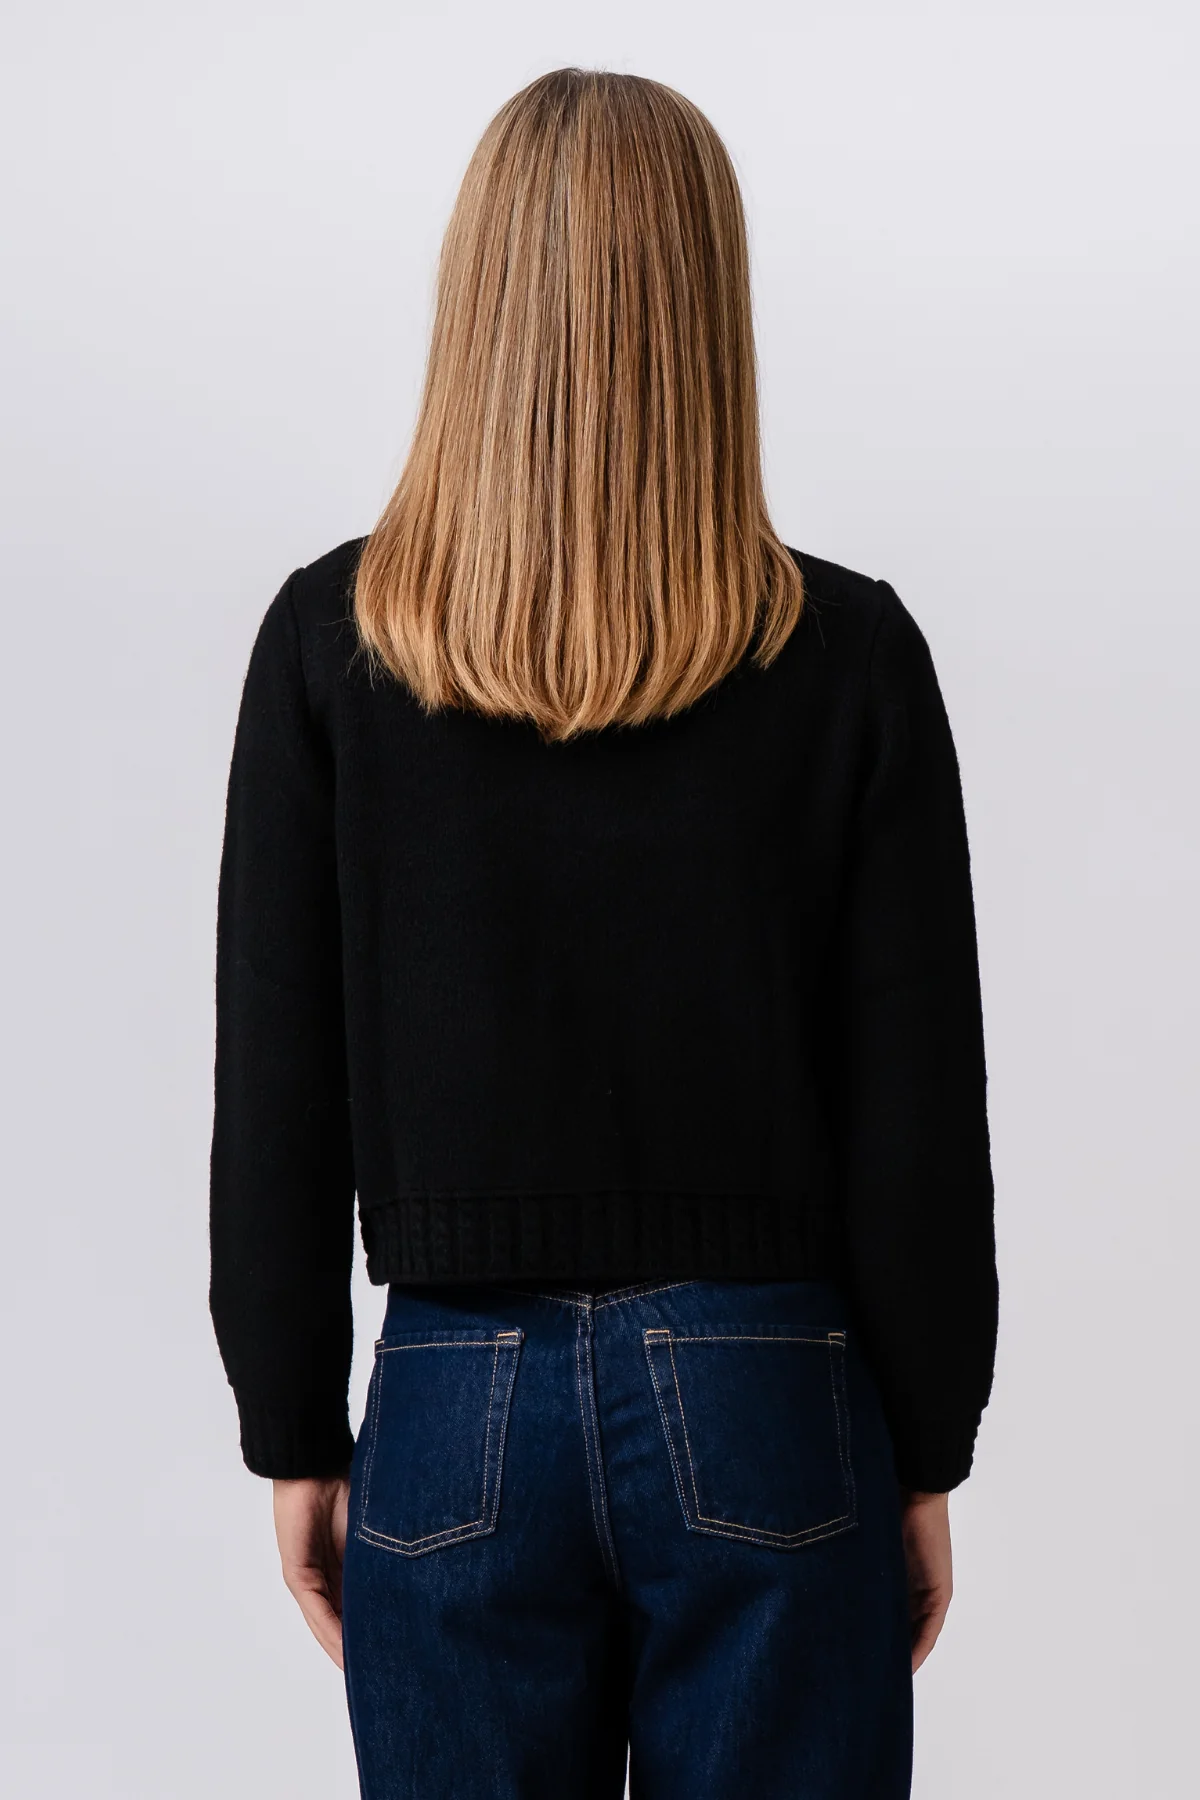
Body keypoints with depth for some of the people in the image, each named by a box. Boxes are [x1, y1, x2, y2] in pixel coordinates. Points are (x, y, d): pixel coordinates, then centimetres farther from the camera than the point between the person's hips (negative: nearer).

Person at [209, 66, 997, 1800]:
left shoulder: (333, 642, -6)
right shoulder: (850, 654, -7)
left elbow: (273, 1091, -2)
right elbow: (921, 1113, -4)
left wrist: (297, 1439, 8)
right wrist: (929, 1455, 7)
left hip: (458, 1410, 1)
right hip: (769, 1405, 0)